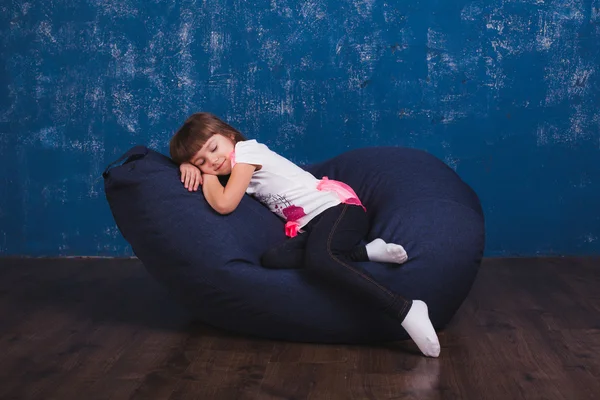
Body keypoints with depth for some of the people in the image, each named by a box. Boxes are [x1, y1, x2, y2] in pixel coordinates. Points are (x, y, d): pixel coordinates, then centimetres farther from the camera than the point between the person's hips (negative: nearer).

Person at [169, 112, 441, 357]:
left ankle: (406, 310, -39)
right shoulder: (235, 165, 18)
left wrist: (208, 177, 2)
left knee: (318, 258, -38)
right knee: (271, 260, -21)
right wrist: (189, 166, 7)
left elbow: (224, 204, -17)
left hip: (337, 206, -8)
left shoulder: (246, 149, -7)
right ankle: (365, 252, -14)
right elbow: (186, 158, 30)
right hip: (311, 225, 8)